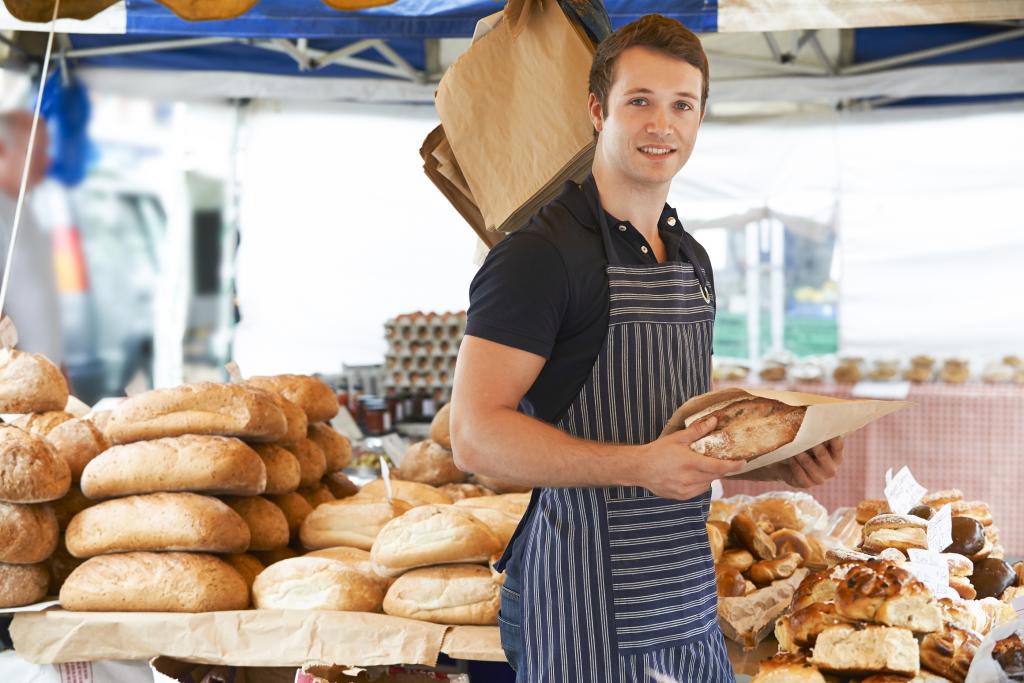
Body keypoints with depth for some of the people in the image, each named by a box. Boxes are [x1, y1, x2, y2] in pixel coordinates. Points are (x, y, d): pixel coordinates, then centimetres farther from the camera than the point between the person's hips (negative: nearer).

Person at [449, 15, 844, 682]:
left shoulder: (693, 259, 14)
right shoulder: (539, 254, -12)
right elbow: (476, 435, -19)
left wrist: (774, 458, 4)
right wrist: (642, 464, -26)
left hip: (689, 598, 8)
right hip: (583, 600, -7)